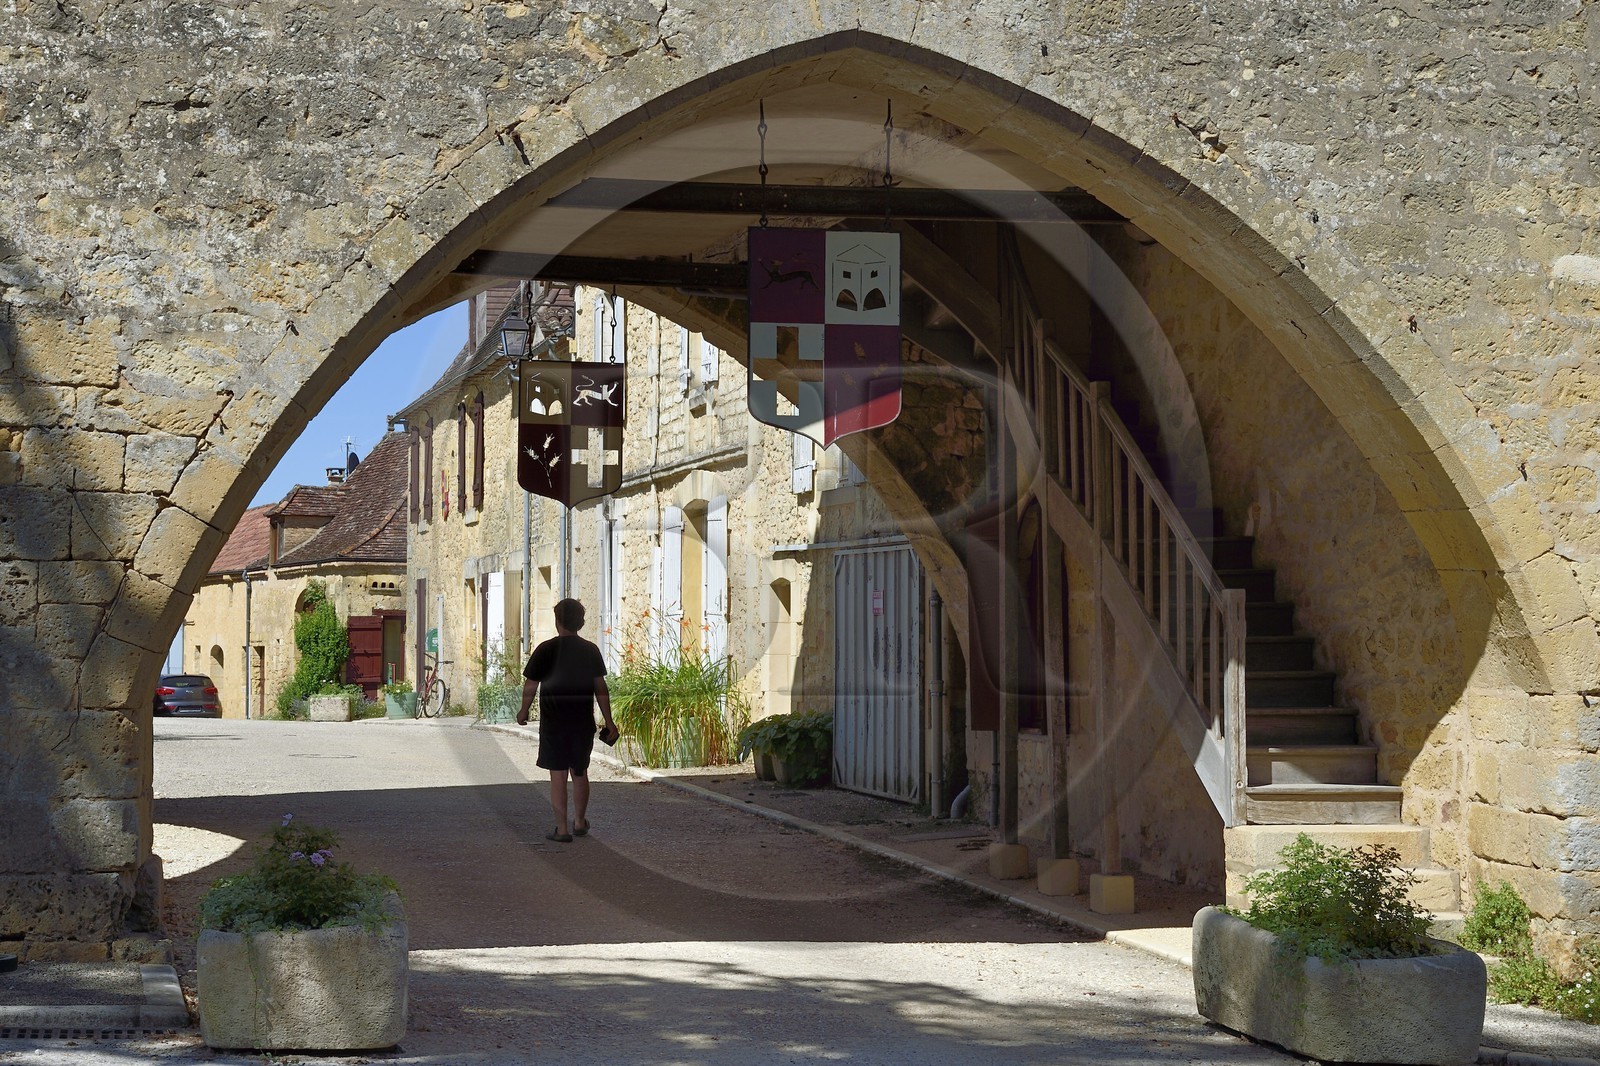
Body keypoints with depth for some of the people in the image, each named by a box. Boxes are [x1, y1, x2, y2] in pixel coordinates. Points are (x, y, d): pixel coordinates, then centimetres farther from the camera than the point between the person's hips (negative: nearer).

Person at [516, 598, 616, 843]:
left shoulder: (546, 649, -9)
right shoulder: (590, 650, 0)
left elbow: (530, 686, -5)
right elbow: (600, 688, 1)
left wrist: (523, 712, 12)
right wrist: (609, 721, 7)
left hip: (553, 722, -3)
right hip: (583, 721, 3)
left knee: (558, 774, 0)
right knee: (580, 772, 17)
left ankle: (562, 829, -1)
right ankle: (579, 822, 29)